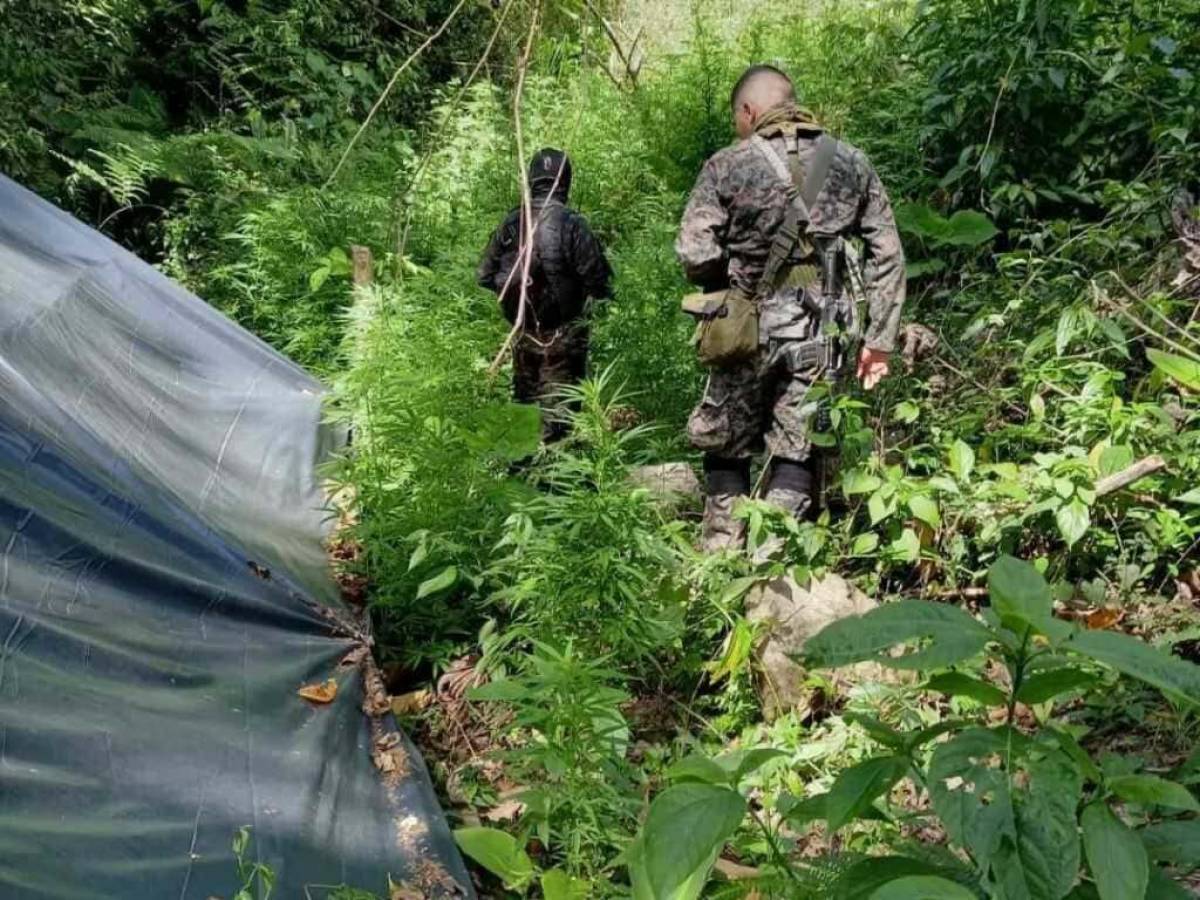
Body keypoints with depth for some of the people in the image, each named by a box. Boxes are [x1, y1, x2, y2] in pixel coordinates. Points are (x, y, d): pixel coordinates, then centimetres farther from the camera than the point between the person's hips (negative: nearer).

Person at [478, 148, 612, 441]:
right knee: (557, 405, 2)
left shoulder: (510, 224, -1)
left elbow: (485, 277, 6)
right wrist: (599, 291, 8)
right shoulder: (571, 223, -15)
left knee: (523, 399, 19)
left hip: (522, 330, 5)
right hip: (561, 335, -5)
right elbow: (597, 280, -15)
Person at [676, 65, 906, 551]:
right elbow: (888, 256, 4)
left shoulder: (728, 165, -5)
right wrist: (880, 339, 7)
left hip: (748, 328, -2)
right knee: (794, 448, 8)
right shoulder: (852, 164, 6)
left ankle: (723, 544, 18)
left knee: (726, 442, 13)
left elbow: (694, 253, -12)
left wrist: (729, 287, 9)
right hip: (818, 333, 2)